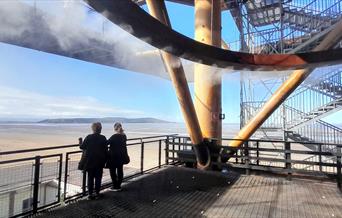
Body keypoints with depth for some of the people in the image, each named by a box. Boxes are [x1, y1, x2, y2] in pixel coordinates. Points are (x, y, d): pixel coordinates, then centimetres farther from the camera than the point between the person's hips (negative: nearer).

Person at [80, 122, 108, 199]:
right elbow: (106, 150, -5)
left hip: (90, 161, 0)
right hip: (100, 161, 0)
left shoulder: (88, 137, -9)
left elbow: (82, 147, -3)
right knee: (98, 177, 11)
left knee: (90, 178, 11)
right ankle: (97, 193, 17)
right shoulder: (103, 138, -8)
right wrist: (105, 160, 6)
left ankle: (90, 194, 15)